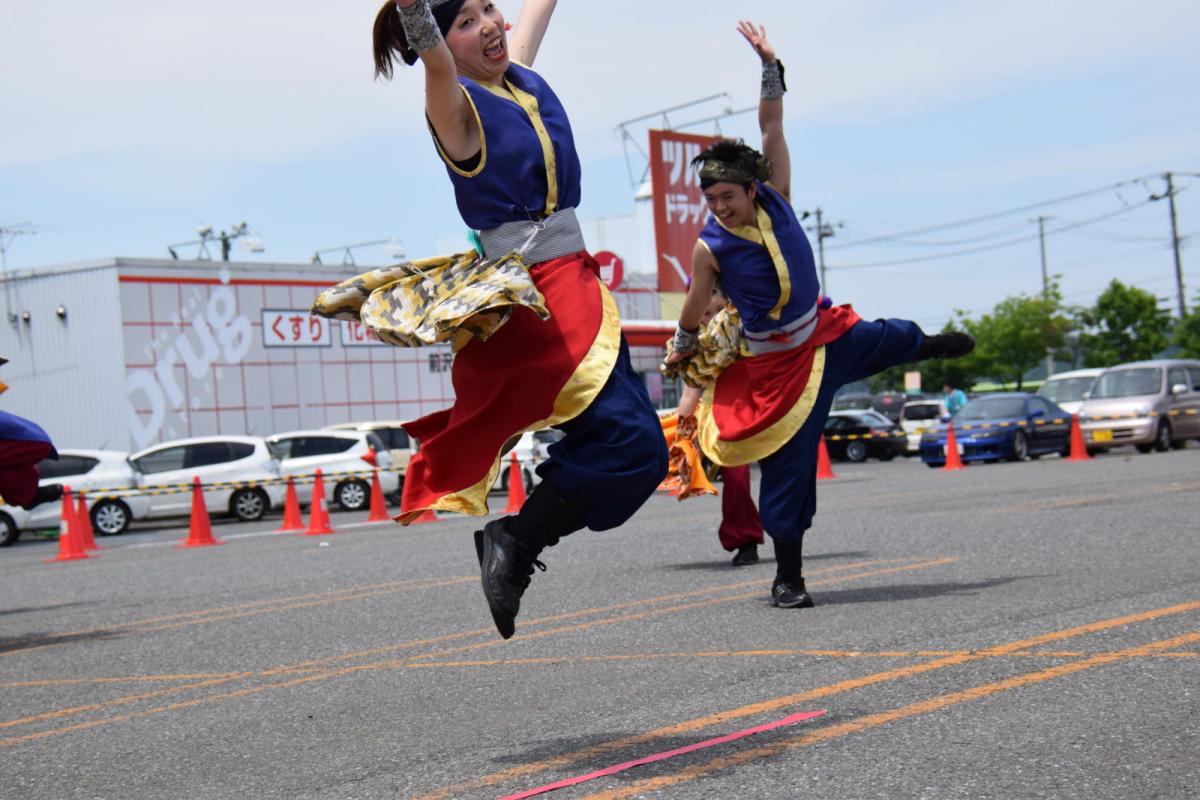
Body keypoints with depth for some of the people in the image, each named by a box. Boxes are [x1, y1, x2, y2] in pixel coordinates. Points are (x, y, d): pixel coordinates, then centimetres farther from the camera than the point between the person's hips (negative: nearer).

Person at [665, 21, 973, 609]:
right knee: (788, 466, -3)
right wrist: (680, 352, 9)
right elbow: (693, 312, -3)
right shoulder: (710, 247, -20)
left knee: (888, 340, 27)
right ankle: (787, 578, 8)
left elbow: (772, 129, -8)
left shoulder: (774, 200, -11)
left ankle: (929, 347, 69)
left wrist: (770, 67, -14)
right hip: (779, 365, -5)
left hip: (826, 334, 5)